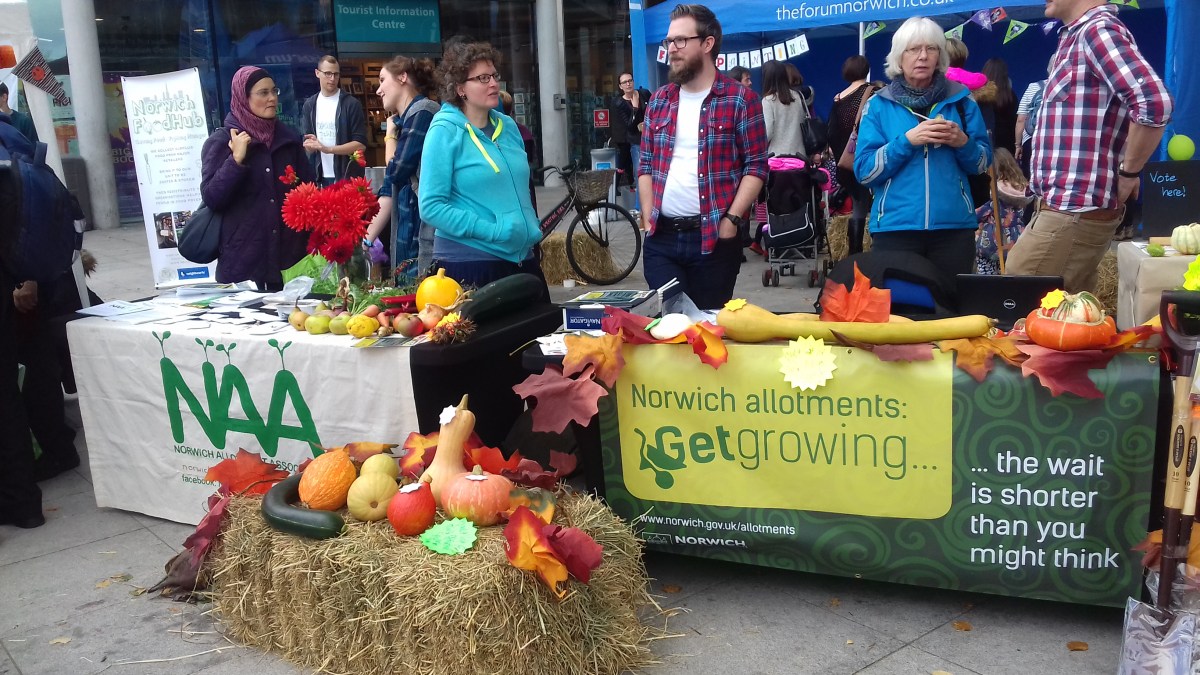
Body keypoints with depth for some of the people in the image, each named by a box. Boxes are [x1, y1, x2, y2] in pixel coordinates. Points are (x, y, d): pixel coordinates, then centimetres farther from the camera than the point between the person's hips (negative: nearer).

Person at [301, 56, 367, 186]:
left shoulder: (351, 104, -3)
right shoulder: (309, 105, 10)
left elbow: (361, 144, -9)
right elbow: (307, 146, 12)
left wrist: (328, 149, -18)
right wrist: (311, 145, -13)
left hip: (348, 177, -4)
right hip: (320, 177, 4)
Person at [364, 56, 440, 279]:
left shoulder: (423, 111, -6)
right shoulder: (404, 120, 17)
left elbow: (397, 172, -9)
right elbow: (389, 188, 17)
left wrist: (390, 134, 7)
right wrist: (366, 240, 14)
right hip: (409, 235, 8)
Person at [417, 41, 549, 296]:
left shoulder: (508, 126, 11)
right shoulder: (445, 131, -8)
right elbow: (431, 206, -15)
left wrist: (531, 231, 10)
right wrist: (493, 231, -19)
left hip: (522, 256, 7)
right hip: (469, 262, -6)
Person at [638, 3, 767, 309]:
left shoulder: (741, 99, -2)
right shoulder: (658, 101, 12)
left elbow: (757, 166, -4)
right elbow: (646, 166, 15)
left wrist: (731, 220, -12)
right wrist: (648, 220, 4)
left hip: (714, 237, -3)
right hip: (661, 238, 4)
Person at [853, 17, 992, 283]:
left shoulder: (960, 101, 9)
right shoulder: (879, 105, 4)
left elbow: (982, 163, 11)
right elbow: (863, 171, -4)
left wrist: (963, 143, -9)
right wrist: (907, 140, -14)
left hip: (954, 226, 2)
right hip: (895, 226, -2)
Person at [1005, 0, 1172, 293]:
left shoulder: (1098, 30, -12)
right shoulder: (1077, 36, 17)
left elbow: (1154, 102, -26)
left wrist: (1128, 173, -15)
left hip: (1073, 211, -9)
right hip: (1067, 206, 9)